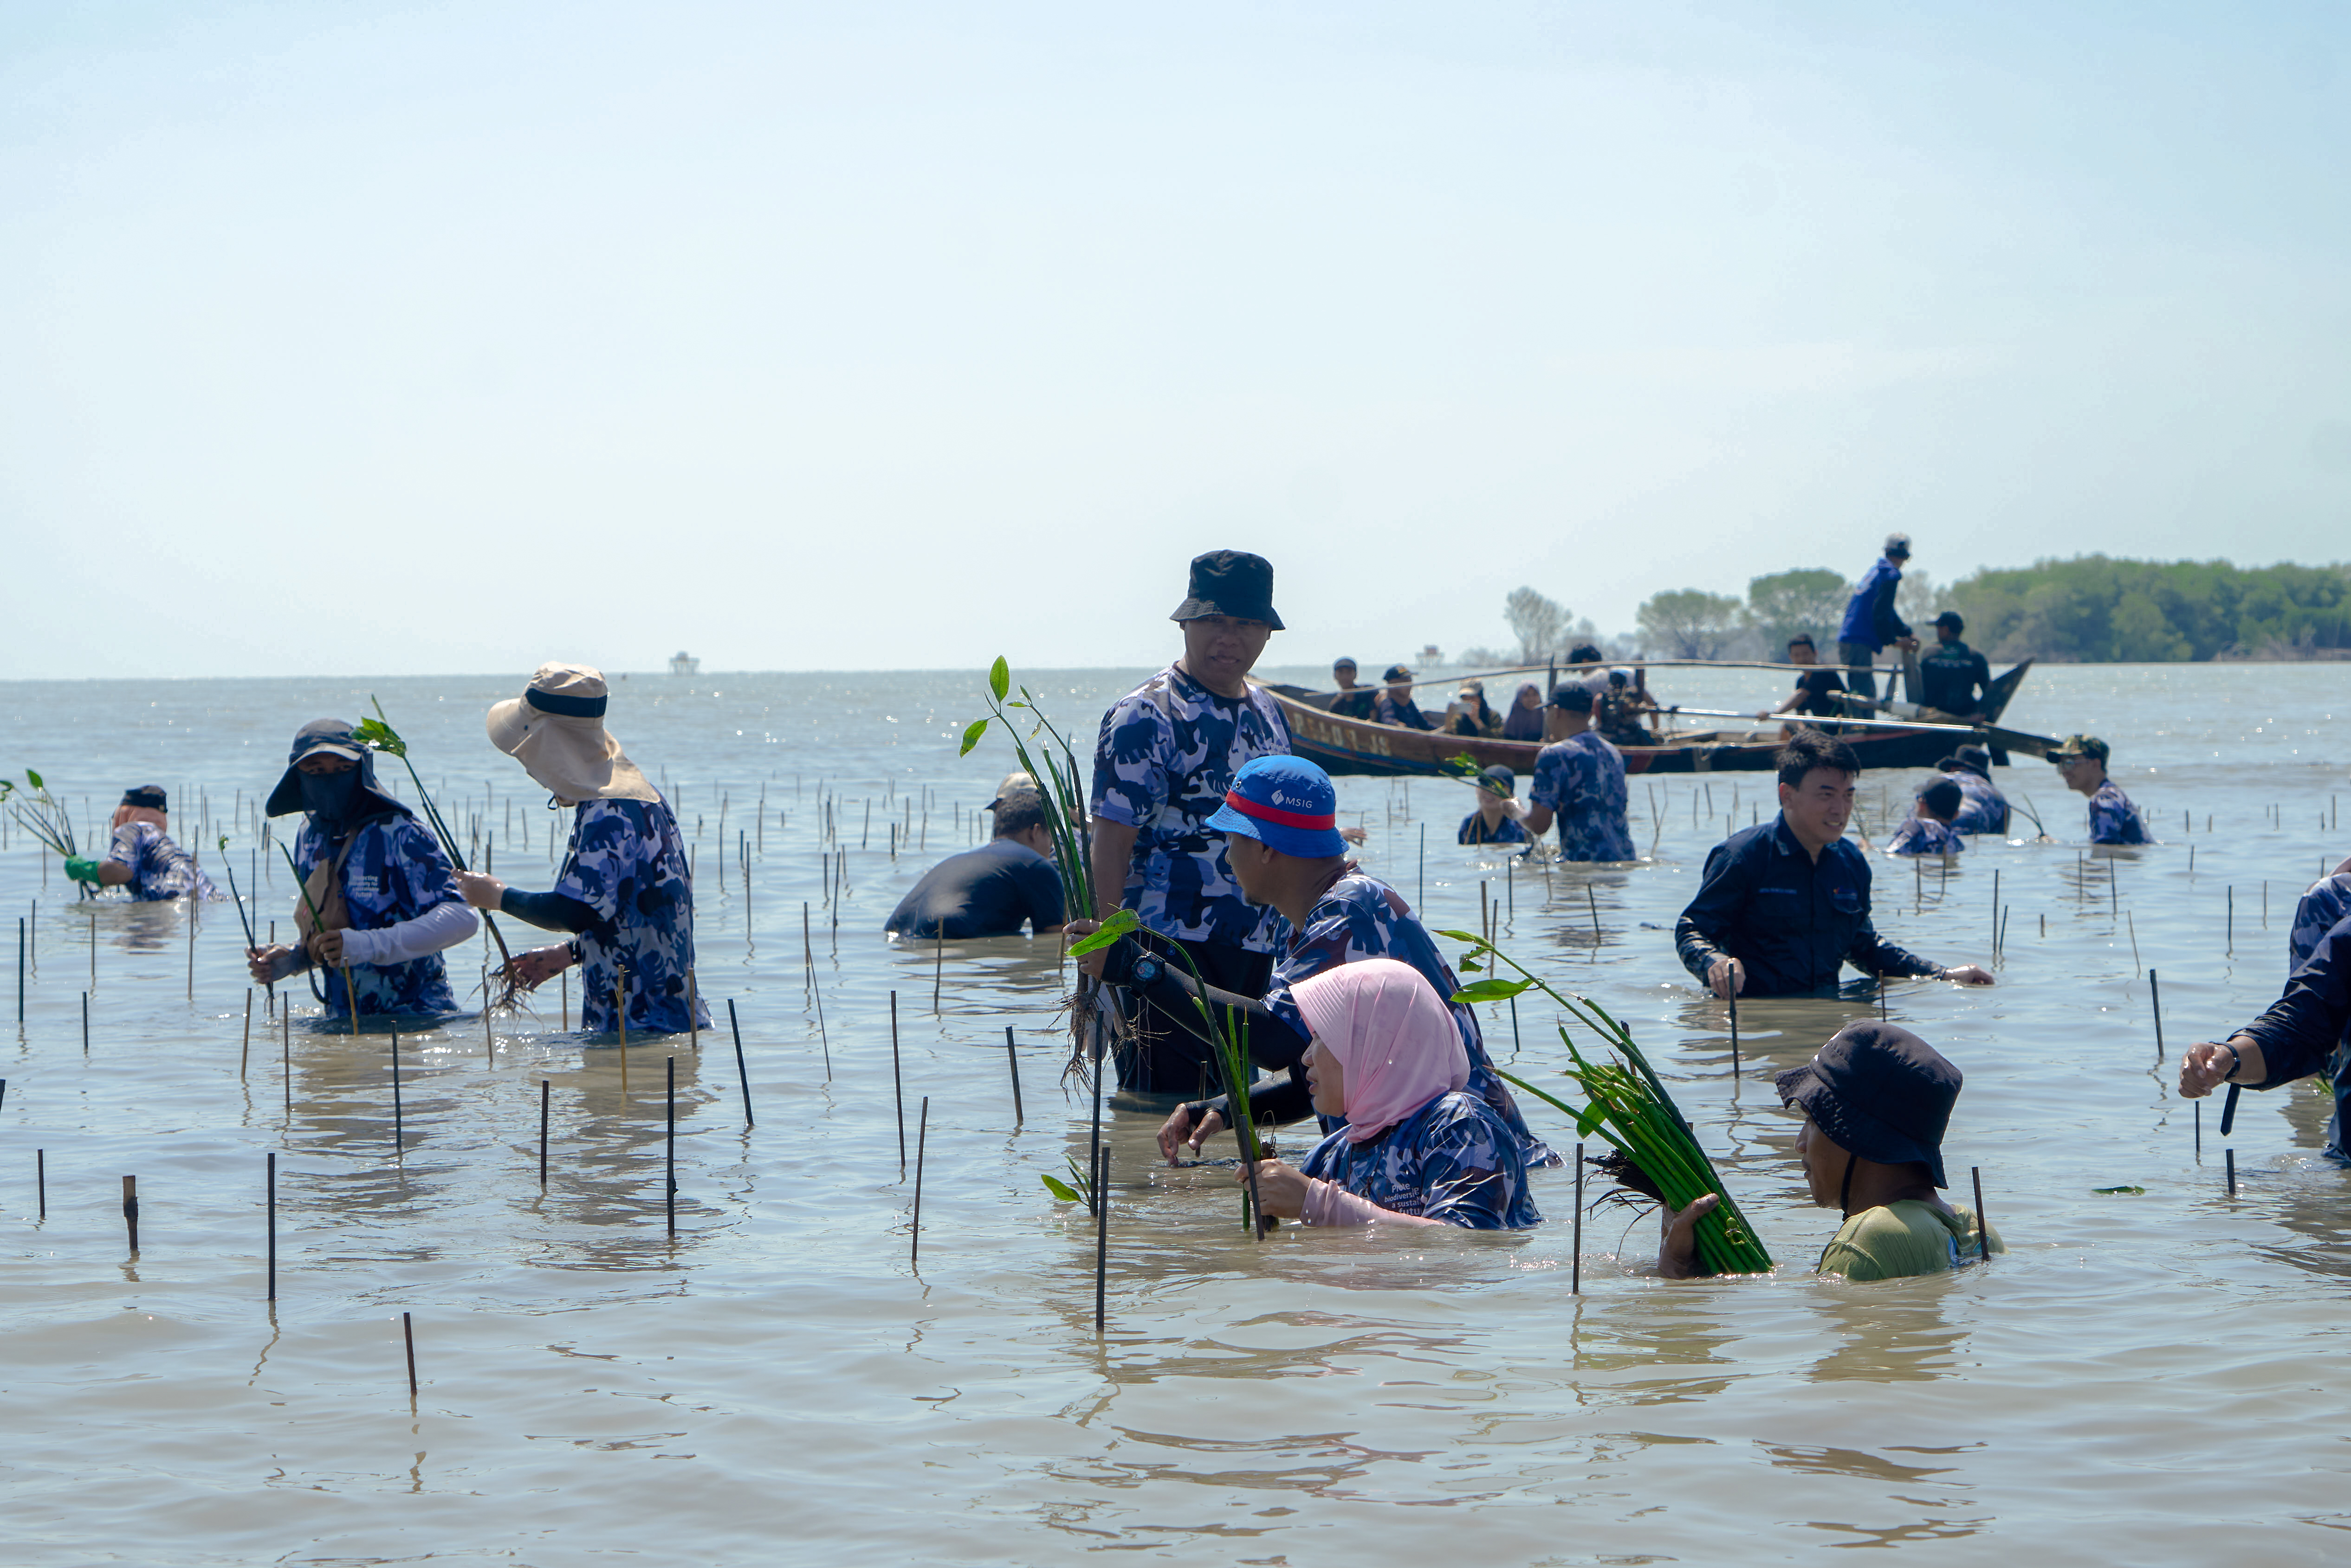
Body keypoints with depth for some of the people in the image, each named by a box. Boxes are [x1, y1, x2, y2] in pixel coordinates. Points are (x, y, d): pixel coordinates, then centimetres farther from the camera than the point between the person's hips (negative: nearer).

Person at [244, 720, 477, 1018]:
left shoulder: (400, 835, -11)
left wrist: (368, 946, -31)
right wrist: (292, 958, 2)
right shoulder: (310, 839, 10)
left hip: (415, 1019, -6)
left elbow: (461, 919, -23)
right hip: (341, 1022, 7)